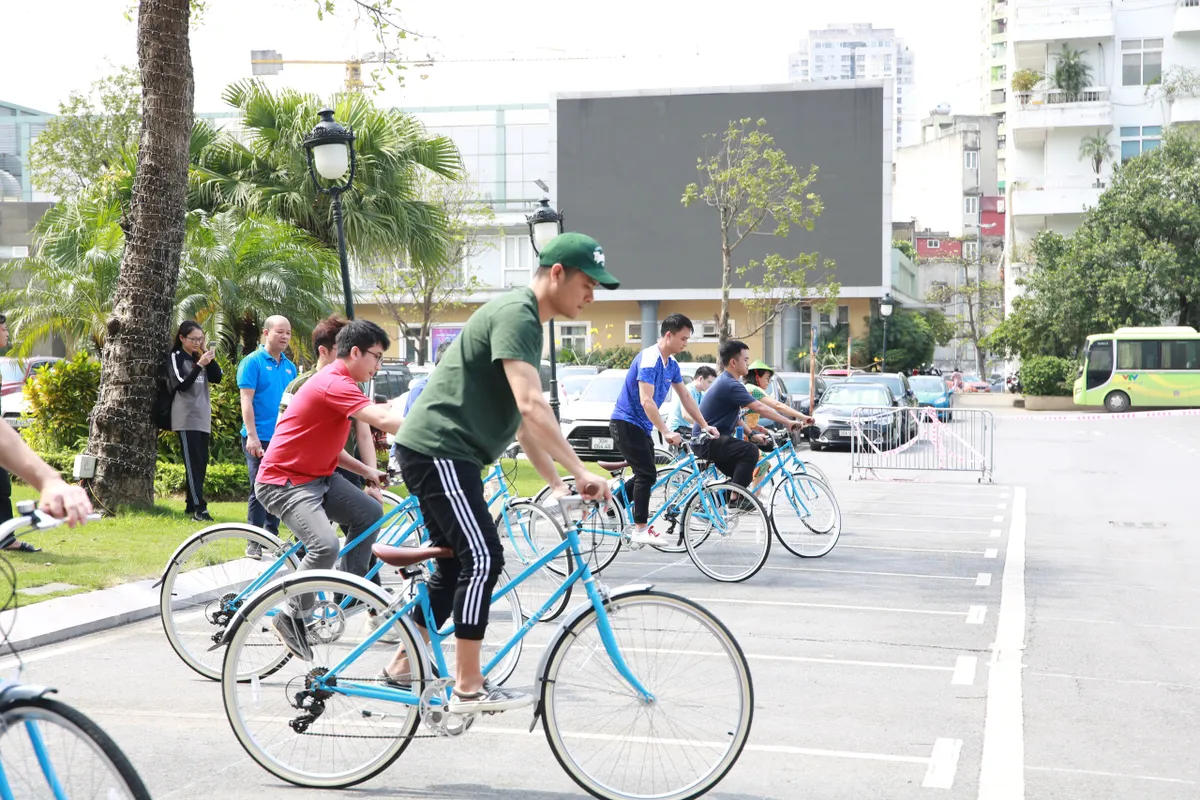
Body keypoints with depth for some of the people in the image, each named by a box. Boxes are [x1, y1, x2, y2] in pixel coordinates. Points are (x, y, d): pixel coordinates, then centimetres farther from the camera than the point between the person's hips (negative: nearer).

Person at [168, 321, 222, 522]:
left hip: (203, 417, 6)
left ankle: (191, 505, 13)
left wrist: (210, 358, -5)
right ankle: (199, 507, -16)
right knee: (193, 462, -12)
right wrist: (199, 365, -19)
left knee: (201, 463, 6)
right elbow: (182, 384, -14)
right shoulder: (175, 357, -2)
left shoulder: (200, 356, 14)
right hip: (186, 417, -6)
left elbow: (217, 378, 7)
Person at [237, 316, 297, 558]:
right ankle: (255, 543, 1)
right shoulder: (253, 362, -5)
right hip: (260, 438, -6)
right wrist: (252, 435, -18)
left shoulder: (289, 366, 13)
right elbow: (246, 400, -11)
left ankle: (272, 537, 22)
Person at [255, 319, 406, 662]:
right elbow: (384, 420, -34)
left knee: (370, 512, 6)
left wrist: (365, 471, 9)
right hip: (284, 481, -11)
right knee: (326, 545, -28)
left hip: (317, 476, 11)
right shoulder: (335, 385, -22)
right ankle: (291, 618, -8)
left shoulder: (340, 382, 12)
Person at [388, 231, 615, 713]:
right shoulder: (516, 315, -16)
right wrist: (581, 472, -28)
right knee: (483, 559, -12)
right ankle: (468, 688, -6)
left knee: (458, 564, 16)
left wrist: (558, 486, 15)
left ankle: (405, 664, 27)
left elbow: (520, 419, 20)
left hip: (438, 452, 11)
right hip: (437, 450, -11)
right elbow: (532, 407, -27)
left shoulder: (525, 321, 18)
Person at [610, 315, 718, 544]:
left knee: (646, 475, 12)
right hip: (626, 422, -9)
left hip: (641, 425, 9)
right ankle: (640, 530, -7)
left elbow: (686, 397, 12)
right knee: (646, 474, -11)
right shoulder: (649, 359, -21)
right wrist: (666, 433, -32)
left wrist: (704, 426, 6)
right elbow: (646, 401, -29)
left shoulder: (671, 364, 7)